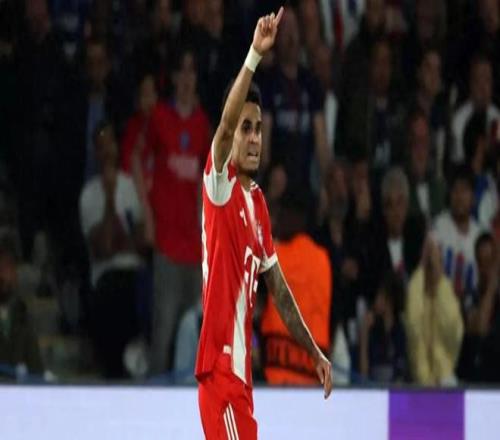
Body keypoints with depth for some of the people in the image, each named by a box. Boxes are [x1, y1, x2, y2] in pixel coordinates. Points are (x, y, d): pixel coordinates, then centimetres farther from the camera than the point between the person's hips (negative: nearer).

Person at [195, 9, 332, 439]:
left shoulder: (258, 202, 16)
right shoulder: (220, 185, -4)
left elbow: (279, 289, 23)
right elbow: (226, 123, -25)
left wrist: (315, 352, 22)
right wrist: (255, 55, -35)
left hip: (239, 367, 8)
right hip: (219, 366, -8)